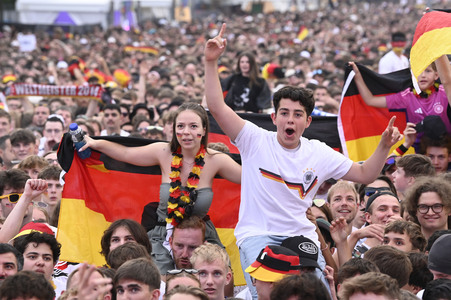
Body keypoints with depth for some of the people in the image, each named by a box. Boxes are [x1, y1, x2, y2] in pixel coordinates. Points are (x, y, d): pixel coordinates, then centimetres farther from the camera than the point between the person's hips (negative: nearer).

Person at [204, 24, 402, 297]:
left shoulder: (319, 153, 7)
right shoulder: (256, 140, -1)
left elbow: (364, 174, 14)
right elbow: (217, 107, -10)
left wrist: (384, 146, -3)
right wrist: (211, 62, -19)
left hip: (302, 236, 3)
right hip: (257, 235, -3)